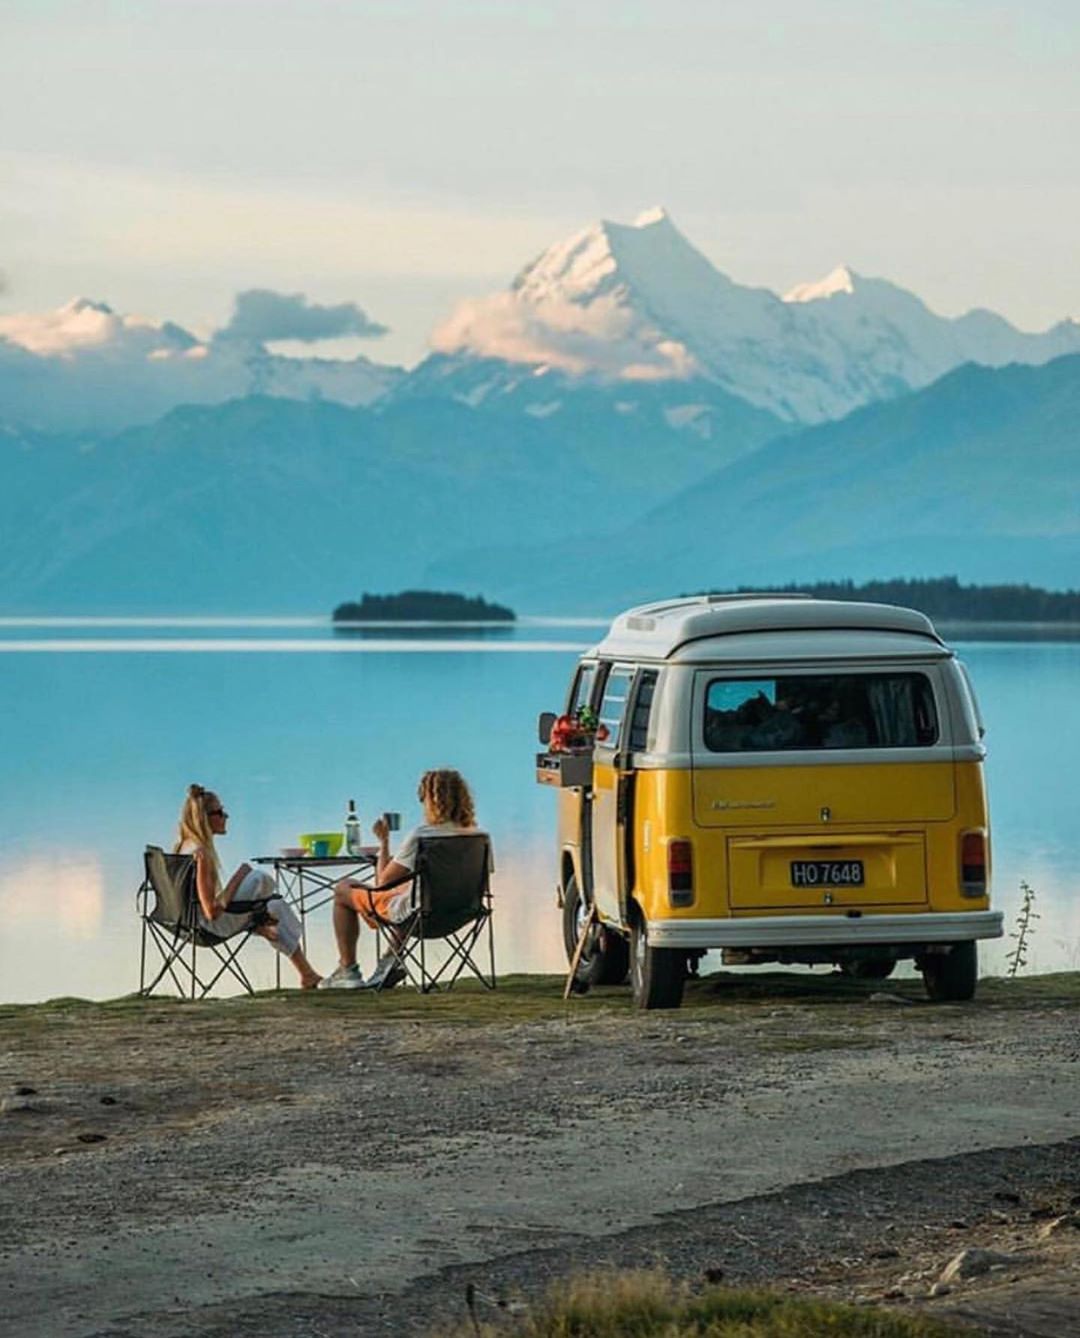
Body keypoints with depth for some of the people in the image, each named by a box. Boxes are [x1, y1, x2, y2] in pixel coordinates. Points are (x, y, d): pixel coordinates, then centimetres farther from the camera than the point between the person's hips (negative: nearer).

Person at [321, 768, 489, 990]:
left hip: (417, 912, -6)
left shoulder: (421, 835, -25)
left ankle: (347, 970, 24)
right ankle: (390, 961, 35)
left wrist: (384, 842, -2)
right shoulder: (474, 835, -7)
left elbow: (382, 882, -17)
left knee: (343, 889, 17)